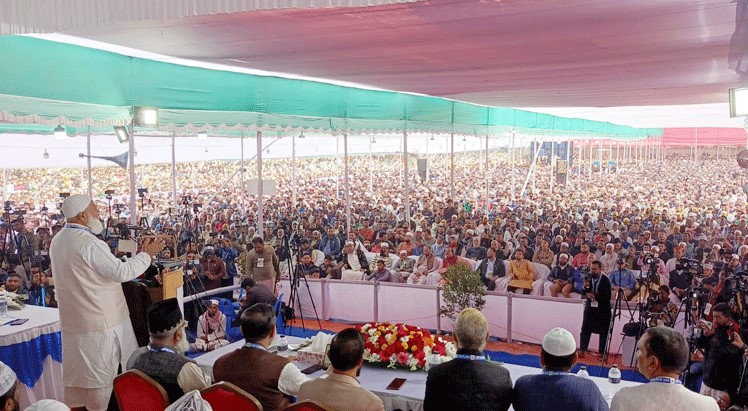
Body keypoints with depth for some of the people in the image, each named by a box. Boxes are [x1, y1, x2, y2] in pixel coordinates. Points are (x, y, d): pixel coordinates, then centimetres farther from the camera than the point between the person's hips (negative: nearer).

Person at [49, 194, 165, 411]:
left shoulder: (58, 240, 6)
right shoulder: (89, 243, -22)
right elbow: (121, 271, -23)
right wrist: (147, 254, -10)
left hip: (72, 321, 9)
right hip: (100, 322, -9)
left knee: (76, 375, 17)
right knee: (102, 376, 3)